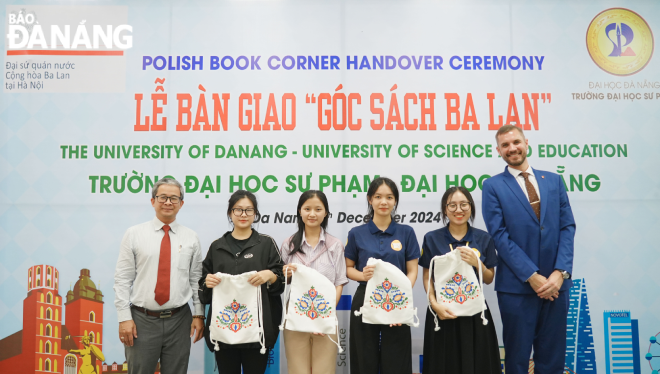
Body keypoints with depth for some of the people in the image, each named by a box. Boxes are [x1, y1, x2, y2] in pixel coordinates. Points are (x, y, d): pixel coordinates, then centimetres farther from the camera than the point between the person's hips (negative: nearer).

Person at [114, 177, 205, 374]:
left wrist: (199, 314, 1)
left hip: (179, 321, 1)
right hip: (142, 320, -1)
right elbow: (122, 279, -2)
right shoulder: (134, 234, -1)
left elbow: (196, 280, 5)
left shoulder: (191, 238, 3)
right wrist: (124, 317, -7)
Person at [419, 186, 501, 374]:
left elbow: (489, 279, 5)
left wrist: (476, 262, -14)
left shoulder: (484, 238, 2)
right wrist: (435, 304, -14)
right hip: (443, 310, -1)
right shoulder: (432, 238, -1)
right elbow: (427, 277, 1)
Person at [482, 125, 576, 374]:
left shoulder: (553, 180, 11)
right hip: (517, 285, -3)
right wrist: (532, 276, -13)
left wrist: (560, 272, -8)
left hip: (556, 284, 3)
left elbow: (567, 227, 5)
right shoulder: (493, 186, 0)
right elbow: (499, 235, -7)